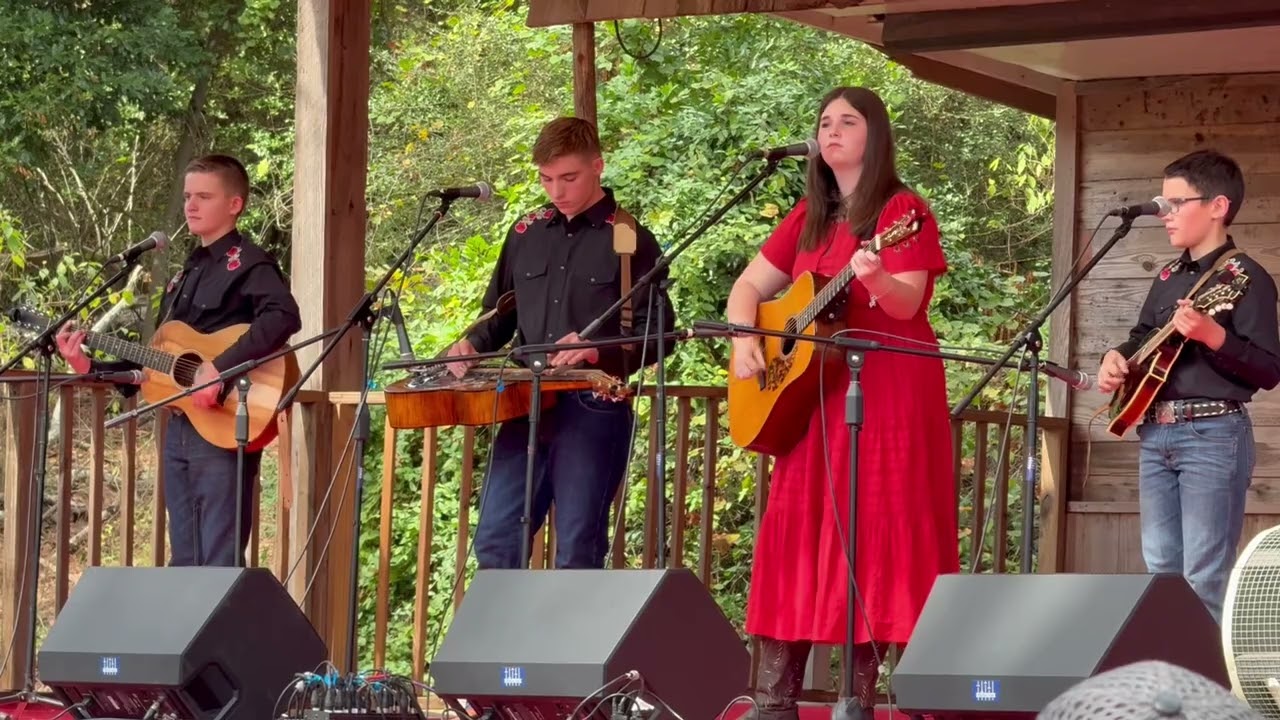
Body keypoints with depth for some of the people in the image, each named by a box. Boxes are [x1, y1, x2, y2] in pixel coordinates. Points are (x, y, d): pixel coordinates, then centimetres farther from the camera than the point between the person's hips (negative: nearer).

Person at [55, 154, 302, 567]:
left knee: (221, 567, -9)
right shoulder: (187, 273, 19)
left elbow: (283, 317, -27)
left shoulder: (247, 264, -7)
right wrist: (90, 368, 11)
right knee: (184, 564, 10)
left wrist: (221, 368, -33)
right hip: (179, 429, 9)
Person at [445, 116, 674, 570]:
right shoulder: (527, 234, 13)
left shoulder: (629, 241, -1)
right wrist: (472, 345, 3)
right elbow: (500, 313, 24)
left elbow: (656, 332, -5)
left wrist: (600, 352, -21)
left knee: (577, 553, -3)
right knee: (494, 543, 2)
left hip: (594, 408, -5)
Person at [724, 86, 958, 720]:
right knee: (797, 534, 2)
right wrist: (744, 341, -3)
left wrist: (875, 280, -40)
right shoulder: (809, 216, 14)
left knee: (872, 540, -7)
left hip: (887, 396, -6)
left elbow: (908, 304, -18)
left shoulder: (903, 211, -5)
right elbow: (749, 286, 16)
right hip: (813, 397, 6)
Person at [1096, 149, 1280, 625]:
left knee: (1205, 578, -10)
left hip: (1213, 436, -8)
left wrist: (1214, 336, -28)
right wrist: (1117, 357, 8)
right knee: (1160, 567, 10)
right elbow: (1142, 335, 29)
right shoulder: (1168, 277, 16)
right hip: (1155, 432, 8)